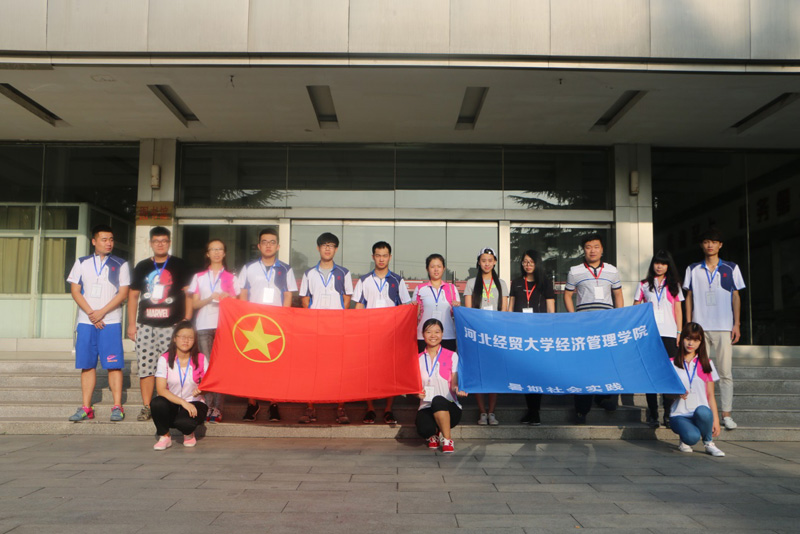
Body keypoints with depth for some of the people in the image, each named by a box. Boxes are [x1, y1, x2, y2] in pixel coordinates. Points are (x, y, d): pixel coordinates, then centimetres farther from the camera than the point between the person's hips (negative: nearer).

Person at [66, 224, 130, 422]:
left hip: (111, 321, -2)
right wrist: (90, 313, -7)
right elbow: (75, 290, 5)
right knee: (87, 365, 3)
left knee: (114, 365, -5)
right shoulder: (82, 263, 12)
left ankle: (117, 407, -2)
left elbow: (123, 293, -1)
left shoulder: (121, 264, 7)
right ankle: (86, 408, 9)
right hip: (86, 321, 2)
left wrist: (101, 312, -10)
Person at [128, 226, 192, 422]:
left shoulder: (179, 265, 7)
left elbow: (189, 294, 4)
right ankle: (146, 407, 10)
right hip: (145, 325, 3)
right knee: (145, 366, 3)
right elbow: (133, 295, 17)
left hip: (172, 325, -3)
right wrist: (131, 324, 10)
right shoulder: (142, 267, 15)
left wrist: (187, 321, -4)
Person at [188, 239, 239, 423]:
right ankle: (207, 406, -5)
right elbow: (194, 304, 11)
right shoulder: (199, 277, 19)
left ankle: (217, 408, -7)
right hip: (204, 326, 1)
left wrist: (228, 298, -7)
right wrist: (210, 298, -6)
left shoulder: (231, 278, 16)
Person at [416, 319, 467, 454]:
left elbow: (454, 384, -2)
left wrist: (457, 389, -26)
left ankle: (447, 439, -15)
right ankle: (433, 434, 10)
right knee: (424, 429, -32)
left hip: (449, 407, -2)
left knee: (438, 400, -38)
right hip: (426, 407, 2)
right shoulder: (418, 359, 10)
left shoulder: (452, 356, 3)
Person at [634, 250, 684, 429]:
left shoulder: (674, 285, 13)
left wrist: (679, 332, 3)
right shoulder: (644, 285, 11)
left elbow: (678, 310, 12)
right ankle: (652, 413, 4)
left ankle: (669, 414, 3)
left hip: (669, 334, 0)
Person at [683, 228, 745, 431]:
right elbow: (689, 297, 11)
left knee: (726, 371, -2)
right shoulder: (693, 270, 10)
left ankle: (726, 414, 5)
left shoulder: (731, 268, 9)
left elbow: (736, 297, 9)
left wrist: (737, 324, 3)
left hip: (724, 328, -1)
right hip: (700, 327, 1)